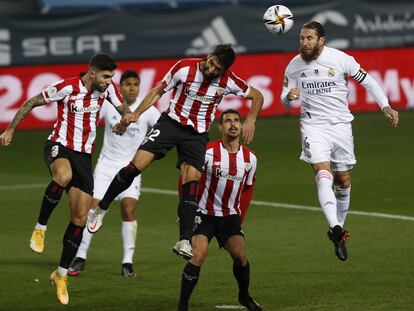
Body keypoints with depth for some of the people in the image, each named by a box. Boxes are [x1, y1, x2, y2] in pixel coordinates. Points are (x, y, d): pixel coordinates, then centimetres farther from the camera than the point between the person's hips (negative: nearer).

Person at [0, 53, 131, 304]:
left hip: (84, 155, 5)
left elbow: (123, 108, 12)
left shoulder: (107, 88, -3)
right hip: (59, 145, -5)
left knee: (80, 219, 1)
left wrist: (128, 115, -12)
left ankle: (62, 274, 16)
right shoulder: (67, 87, -16)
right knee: (64, 176, -43)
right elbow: (32, 103, -5)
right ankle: (41, 226, -22)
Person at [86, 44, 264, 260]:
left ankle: (184, 241, -11)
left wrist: (250, 121, -13)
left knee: (191, 185, -13)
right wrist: (136, 114, -9)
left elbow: (257, 96, 2)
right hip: (172, 121, -1)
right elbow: (158, 91, -2)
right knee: (136, 166, -13)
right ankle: (101, 208, 4)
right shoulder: (184, 68, -15)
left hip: (197, 134, 1)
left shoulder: (228, 81, -13)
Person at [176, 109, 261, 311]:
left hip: (230, 216, 3)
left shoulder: (250, 158, 1)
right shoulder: (208, 152, -13)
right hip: (204, 214, -3)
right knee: (199, 255, -20)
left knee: (240, 255, -11)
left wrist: (240, 217, 13)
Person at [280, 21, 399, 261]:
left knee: (343, 181, 7)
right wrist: (289, 97, -16)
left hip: (341, 124, 1)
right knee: (323, 174, -22)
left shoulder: (341, 59, -7)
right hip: (313, 126, -1)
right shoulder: (294, 66, -1)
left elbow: (366, 81, 3)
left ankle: (338, 228, 26)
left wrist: (386, 107, -4)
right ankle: (335, 228, -36)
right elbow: (286, 100, 8)